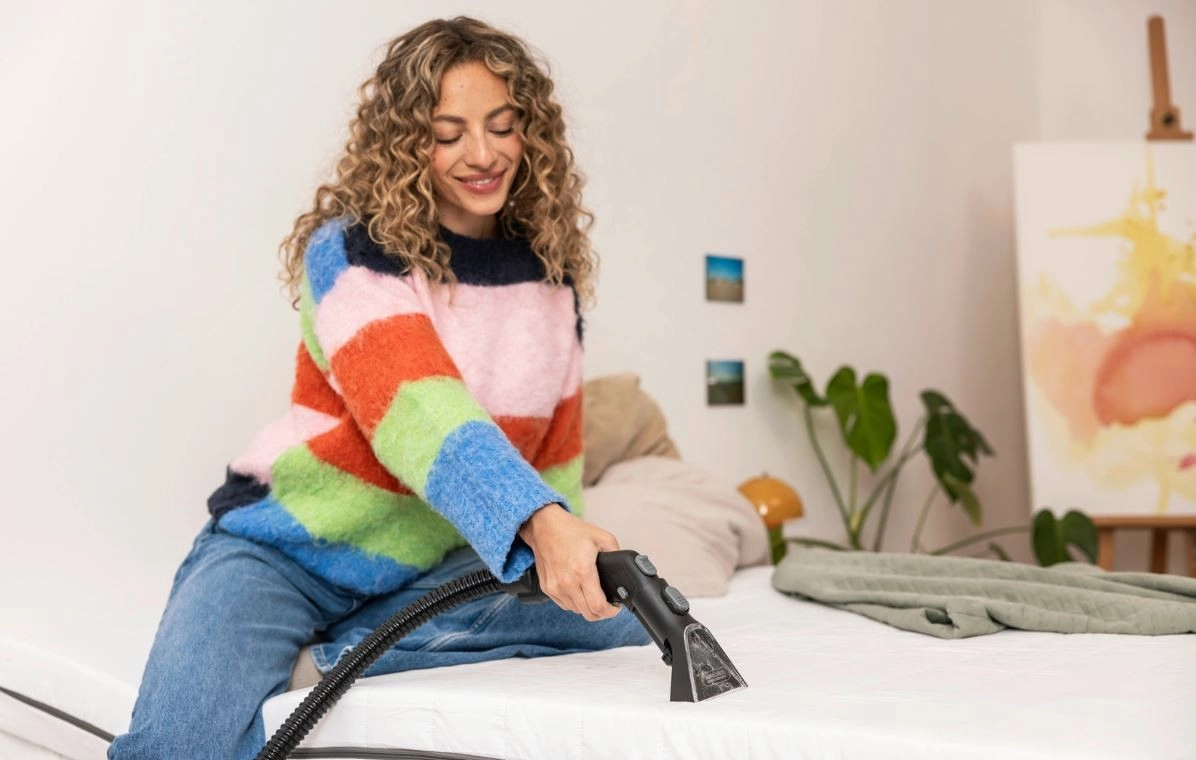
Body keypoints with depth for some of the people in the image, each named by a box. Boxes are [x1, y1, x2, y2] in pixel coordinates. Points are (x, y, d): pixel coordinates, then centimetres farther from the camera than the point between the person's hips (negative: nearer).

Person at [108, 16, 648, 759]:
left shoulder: (551, 274, 1)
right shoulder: (351, 252, -16)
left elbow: (553, 444, 10)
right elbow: (415, 409, -33)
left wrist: (569, 557, 4)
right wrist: (536, 523, -47)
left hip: (426, 569, 6)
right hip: (284, 552, -6)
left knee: (622, 610, -20)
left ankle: (326, 657, -16)